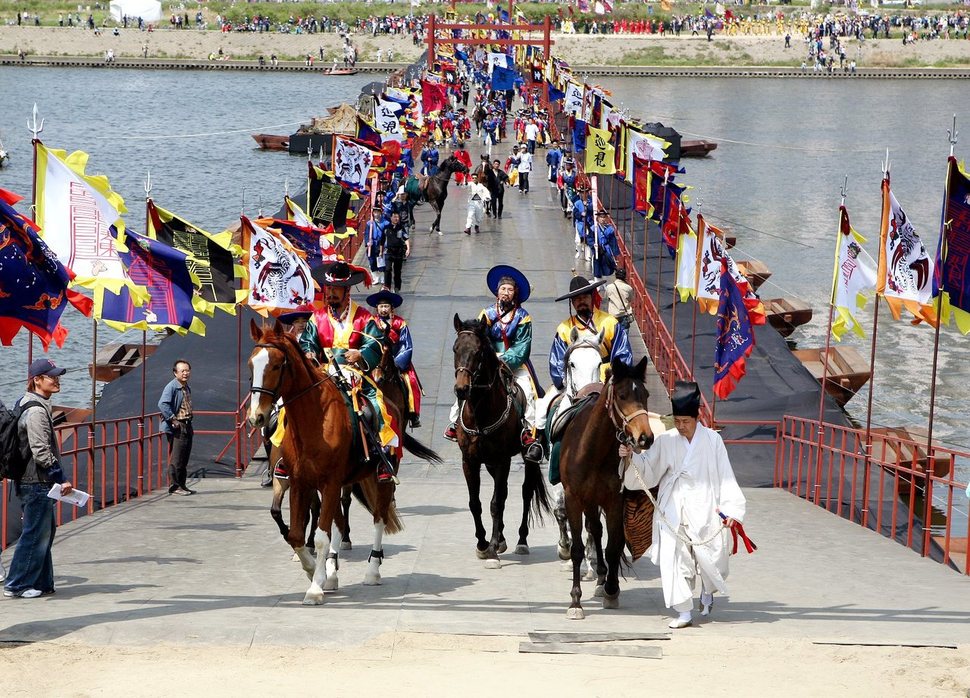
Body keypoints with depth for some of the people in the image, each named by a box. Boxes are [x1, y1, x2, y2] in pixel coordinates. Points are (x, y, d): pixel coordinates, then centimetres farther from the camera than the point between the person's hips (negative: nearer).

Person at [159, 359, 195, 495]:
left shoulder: (187, 388, 16)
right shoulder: (171, 387, -13)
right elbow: (162, 404, -26)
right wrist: (172, 419, -24)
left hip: (187, 426, 9)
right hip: (176, 428, -9)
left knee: (184, 458, 13)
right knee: (176, 458, -7)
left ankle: (181, 485, 19)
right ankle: (174, 486, -3)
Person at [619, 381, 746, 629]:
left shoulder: (712, 440, -1)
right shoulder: (665, 441, 3)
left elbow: (725, 477, -2)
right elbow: (648, 469, 5)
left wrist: (730, 509, -10)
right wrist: (631, 457, -15)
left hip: (705, 510, -1)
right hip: (673, 513, 1)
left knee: (710, 558, 3)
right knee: (675, 558, -5)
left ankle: (707, 592, 37)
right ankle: (684, 612, 2)